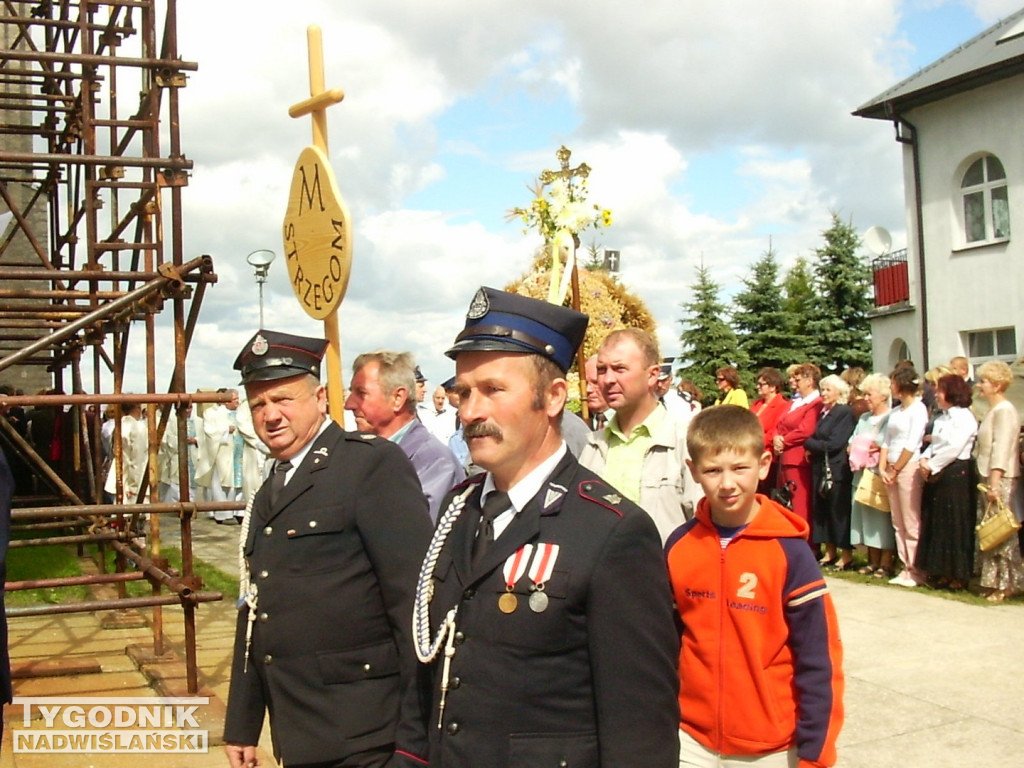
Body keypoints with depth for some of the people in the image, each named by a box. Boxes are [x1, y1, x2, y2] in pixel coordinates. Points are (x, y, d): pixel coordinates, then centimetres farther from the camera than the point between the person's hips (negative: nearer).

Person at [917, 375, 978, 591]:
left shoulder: (964, 417, -10)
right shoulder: (941, 418, 16)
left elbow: (953, 448, -17)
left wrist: (932, 466, -12)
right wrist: (924, 460, -4)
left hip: (956, 474, -9)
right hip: (937, 475, 9)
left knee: (955, 525, -3)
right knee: (936, 524, 9)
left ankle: (958, 575, 6)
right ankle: (942, 573, 18)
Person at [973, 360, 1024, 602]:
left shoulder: (1005, 411, -12)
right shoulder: (993, 411, 17)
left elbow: (1001, 448, -19)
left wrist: (995, 483, -24)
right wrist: (987, 482, 16)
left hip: (1001, 480, -9)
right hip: (988, 478, 9)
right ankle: (994, 582, 15)